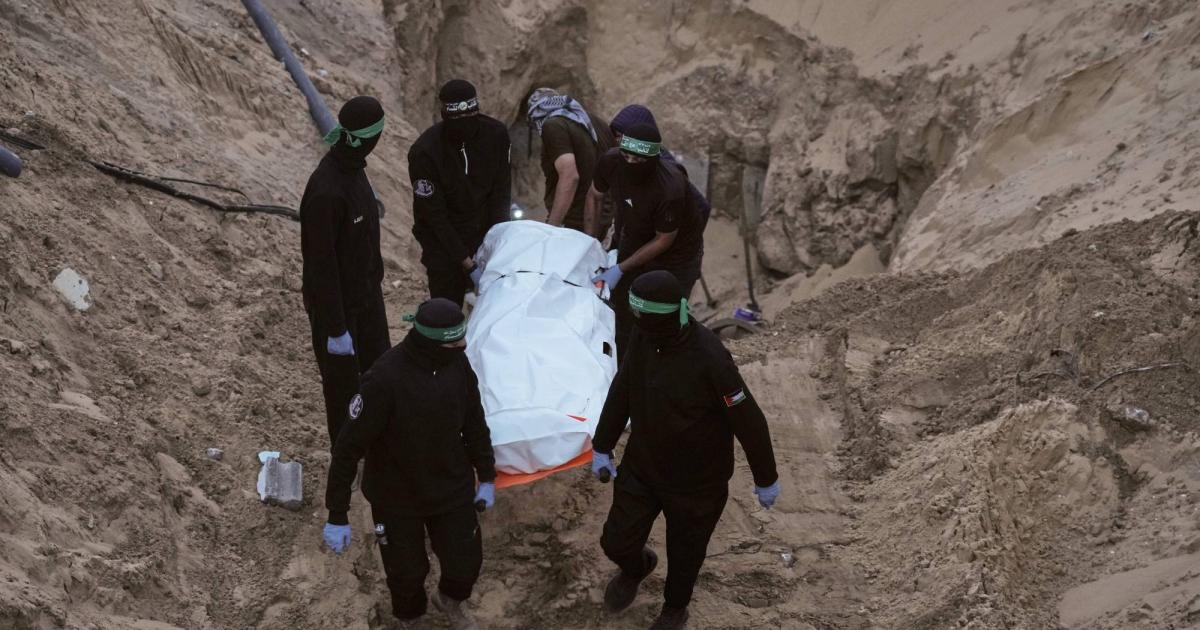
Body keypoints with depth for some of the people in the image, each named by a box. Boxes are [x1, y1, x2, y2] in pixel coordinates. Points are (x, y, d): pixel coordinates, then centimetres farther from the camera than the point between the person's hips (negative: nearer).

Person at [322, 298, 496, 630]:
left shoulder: (457, 363, -14)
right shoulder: (385, 379, -31)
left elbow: (474, 421, 5)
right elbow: (349, 446, -24)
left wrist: (486, 476, 11)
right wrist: (337, 516, -20)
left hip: (453, 490, 4)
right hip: (397, 499, -4)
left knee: (466, 565, 12)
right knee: (407, 573, 14)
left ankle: (451, 600, 49)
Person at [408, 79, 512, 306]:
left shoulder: (496, 133, -12)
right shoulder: (424, 153, -24)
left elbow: (501, 191, -4)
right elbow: (434, 215, -20)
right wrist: (468, 265, -23)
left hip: (485, 232, 4)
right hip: (444, 242, -4)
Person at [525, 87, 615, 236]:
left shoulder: (553, 125, -10)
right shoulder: (596, 123, 15)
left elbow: (569, 176, -23)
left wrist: (551, 228, -23)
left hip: (571, 223, -8)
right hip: (600, 222, 8)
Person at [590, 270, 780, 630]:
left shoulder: (710, 359, -32)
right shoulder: (643, 338, -14)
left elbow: (748, 420, -21)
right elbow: (622, 391, 5)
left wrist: (766, 479, -10)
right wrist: (602, 447, 10)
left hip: (697, 483, -4)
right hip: (640, 468, 5)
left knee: (684, 556, 16)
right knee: (617, 542, 12)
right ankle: (635, 569, 50)